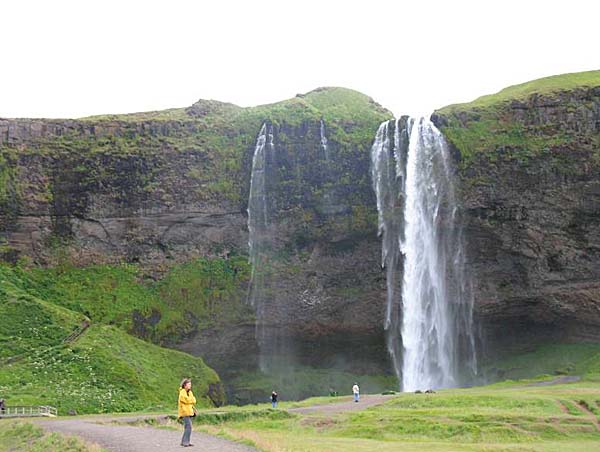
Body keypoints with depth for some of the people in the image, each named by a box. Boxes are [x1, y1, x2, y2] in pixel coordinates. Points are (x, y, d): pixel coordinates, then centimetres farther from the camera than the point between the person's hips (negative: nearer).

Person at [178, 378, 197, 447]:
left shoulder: (190, 392, 15)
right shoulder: (182, 392, -11)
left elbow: (194, 401, 10)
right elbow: (187, 400, -21)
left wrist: (191, 399, -8)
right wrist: (192, 399, -4)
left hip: (189, 412, 9)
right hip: (185, 411, -9)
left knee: (187, 427, 10)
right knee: (188, 427, -16)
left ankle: (184, 441, 16)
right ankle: (185, 442, -15)